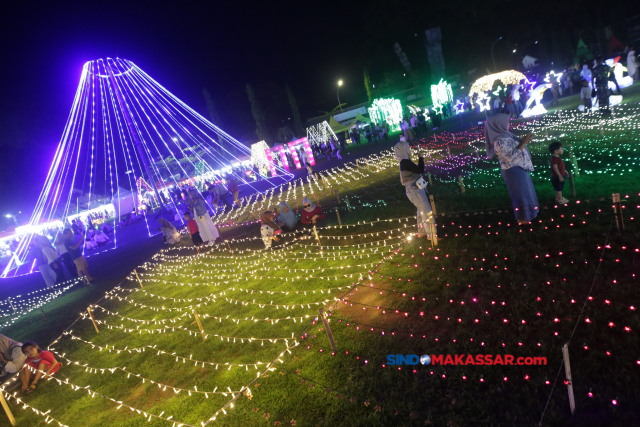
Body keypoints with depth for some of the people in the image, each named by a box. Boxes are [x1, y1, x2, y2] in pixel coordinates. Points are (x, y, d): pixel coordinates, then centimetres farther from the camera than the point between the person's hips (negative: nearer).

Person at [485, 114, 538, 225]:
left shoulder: (505, 135, 8)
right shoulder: (499, 141, -23)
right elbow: (511, 156, -27)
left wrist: (523, 141, 2)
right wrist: (523, 143, -23)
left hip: (519, 169, 10)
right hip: (514, 171, -10)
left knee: (524, 192, 21)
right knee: (520, 193, 1)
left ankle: (525, 214, 36)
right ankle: (522, 218, 15)